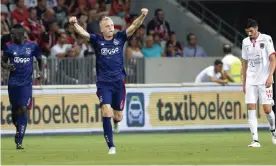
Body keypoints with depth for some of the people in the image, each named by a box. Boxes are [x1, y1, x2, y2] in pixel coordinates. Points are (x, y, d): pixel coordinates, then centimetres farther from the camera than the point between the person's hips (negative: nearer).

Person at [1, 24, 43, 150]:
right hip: (13, 82, 2)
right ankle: (18, 129, 40)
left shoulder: (32, 46, -1)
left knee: (23, 109, -12)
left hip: (26, 83, -2)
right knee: (15, 109, 9)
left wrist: (40, 71, 0)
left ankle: (19, 141, -12)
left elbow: (39, 59, 15)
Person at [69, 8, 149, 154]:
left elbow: (134, 26, -9)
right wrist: (75, 24, -38)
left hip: (119, 82, 2)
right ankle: (111, 147, -12)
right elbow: (82, 32, -17)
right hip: (103, 83, -2)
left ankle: (116, 121, 50)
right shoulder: (97, 40, -1)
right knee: (106, 112, -18)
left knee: (118, 116, 9)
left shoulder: (120, 38, 2)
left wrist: (142, 16, -28)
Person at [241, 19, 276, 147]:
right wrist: (244, 82, 15)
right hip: (251, 81, 4)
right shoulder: (245, 42, 11)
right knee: (251, 108, -8)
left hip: (264, 80, -4)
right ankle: (255, 140, -10)